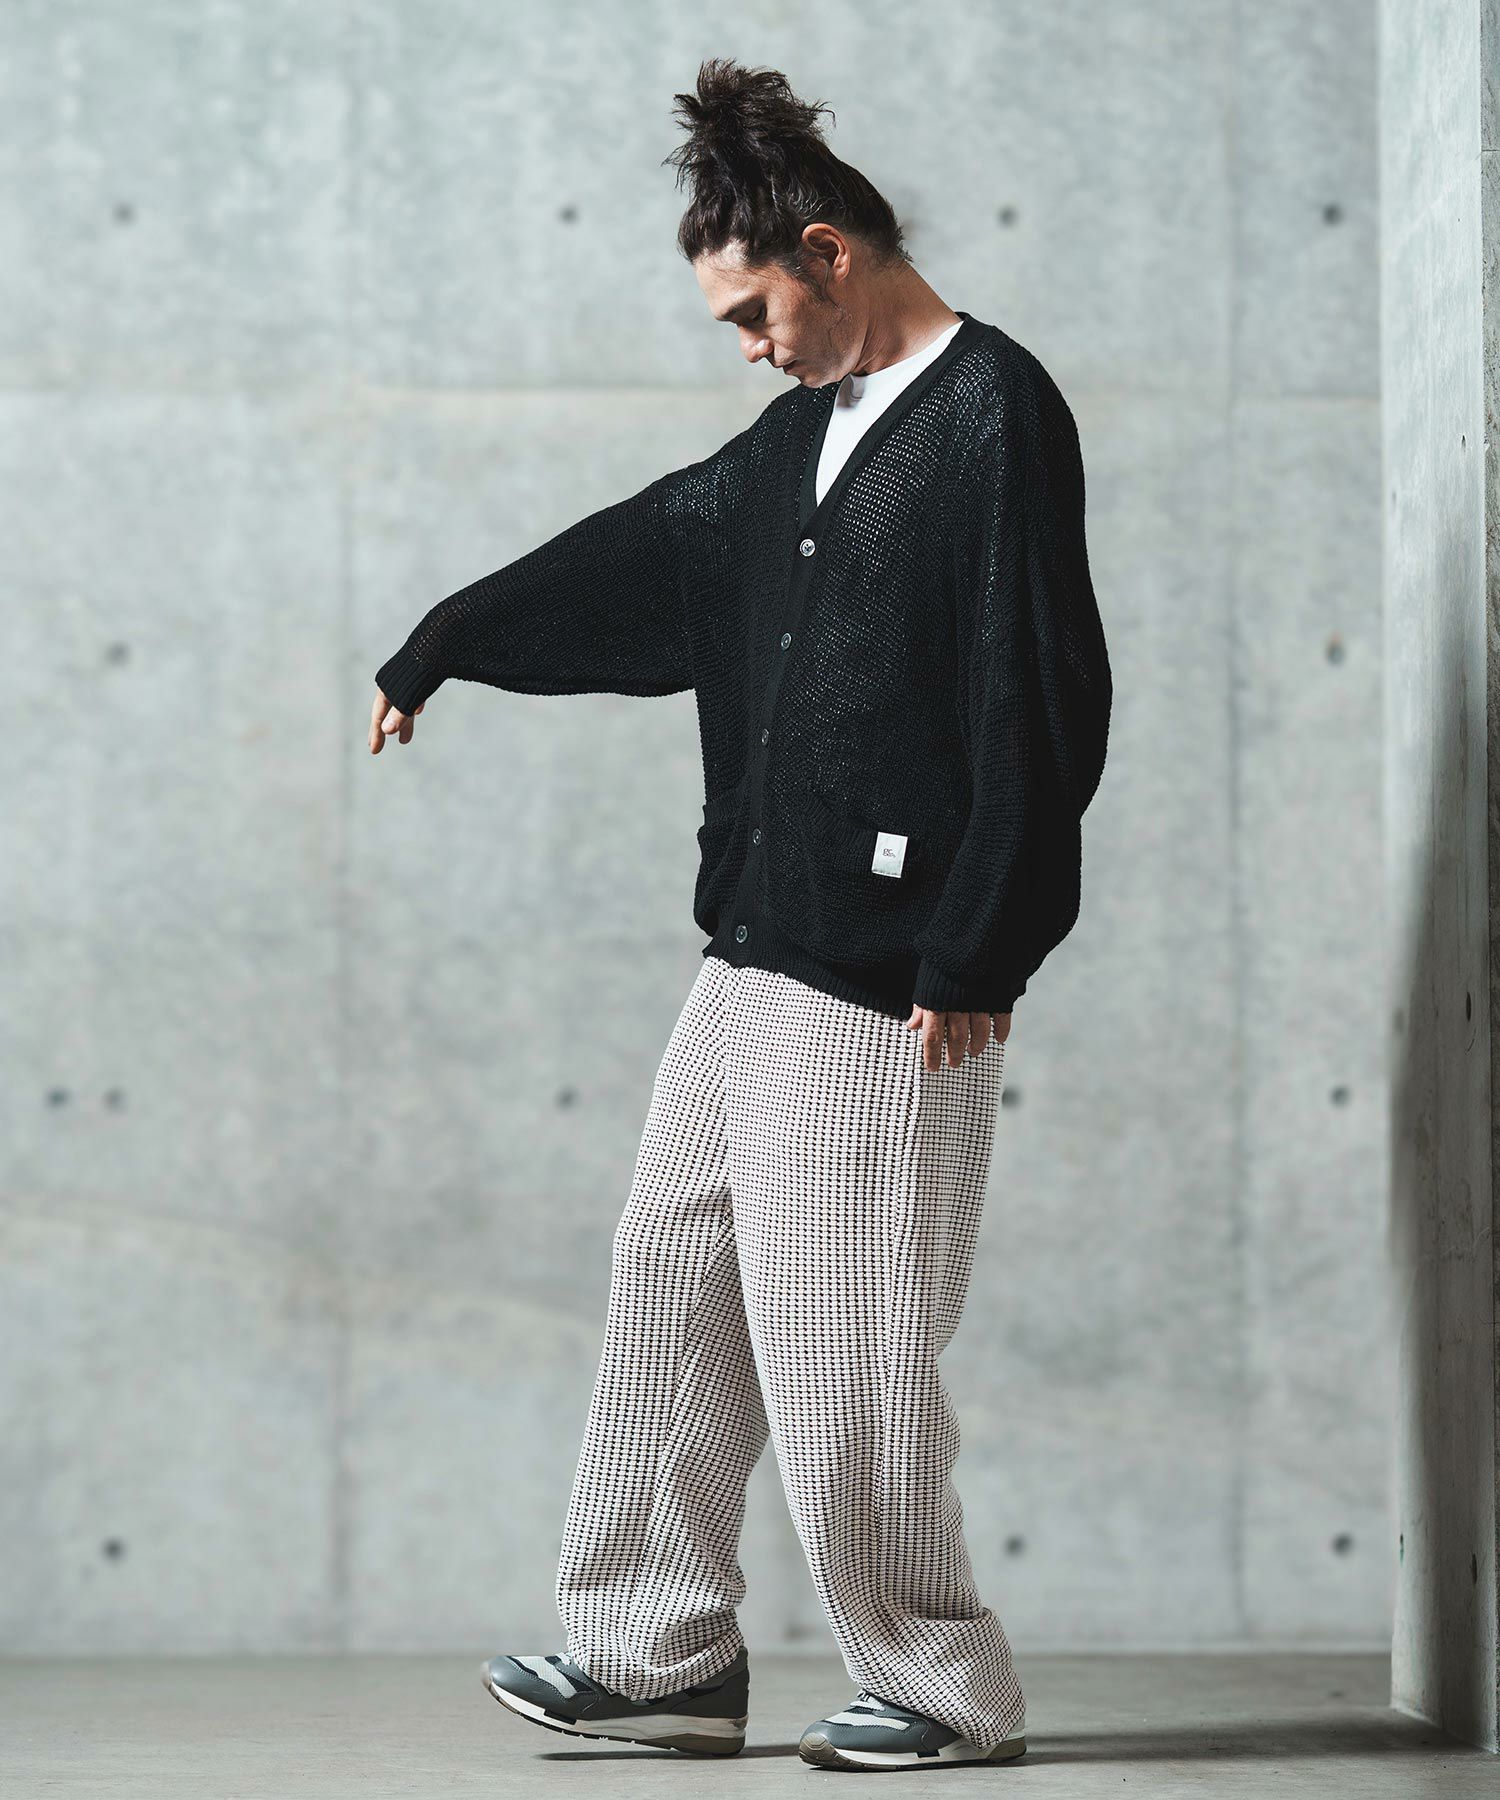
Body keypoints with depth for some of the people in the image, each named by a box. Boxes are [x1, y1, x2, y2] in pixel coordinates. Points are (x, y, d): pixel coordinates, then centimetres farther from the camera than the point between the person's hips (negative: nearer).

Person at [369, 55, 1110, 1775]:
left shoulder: (994, 414, -11)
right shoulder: (812, 425, 16)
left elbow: (1041, 700, -16)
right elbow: (643, 552, 29)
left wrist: (974, 959, -18)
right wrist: (442, 644, 39)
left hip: (886, 980, -9)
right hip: (755, 954, 9)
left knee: (843, 1345, -5)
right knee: (672, 1295, 11)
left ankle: (944, 1689, 8)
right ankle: (659, 1653, 20)